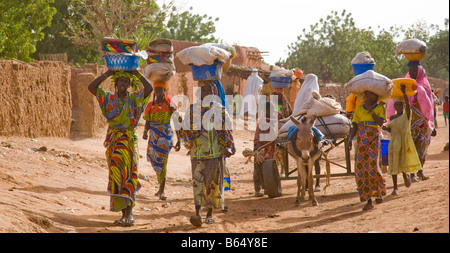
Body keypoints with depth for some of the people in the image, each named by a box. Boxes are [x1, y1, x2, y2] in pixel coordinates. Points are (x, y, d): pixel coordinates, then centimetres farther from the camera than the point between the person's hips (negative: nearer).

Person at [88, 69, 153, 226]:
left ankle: (129, 213, -11)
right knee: (116, 177, 1)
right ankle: (124, 213, 6)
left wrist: (137, 74, -4)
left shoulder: (134, 98, 7)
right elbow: (91, 87, -1)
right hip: (113, 142, 2)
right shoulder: (108, 98, 10)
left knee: (128, 176, -9)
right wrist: (107, 74, -2)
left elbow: (149, 88, -8)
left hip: (129, 141, -2)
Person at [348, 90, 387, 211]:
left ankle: (379, 192, 12)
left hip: (374, 139, -3)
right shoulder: (359, 109, 14)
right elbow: (355, 126, 10)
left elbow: (380, 122, -10)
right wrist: (350, 139, -4)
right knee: (361, 168, -5)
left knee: (372, 165, -15)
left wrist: (370, 109, -9)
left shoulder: (380, 108, 7)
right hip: (361, 140, 3)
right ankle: (369, 201, 1)